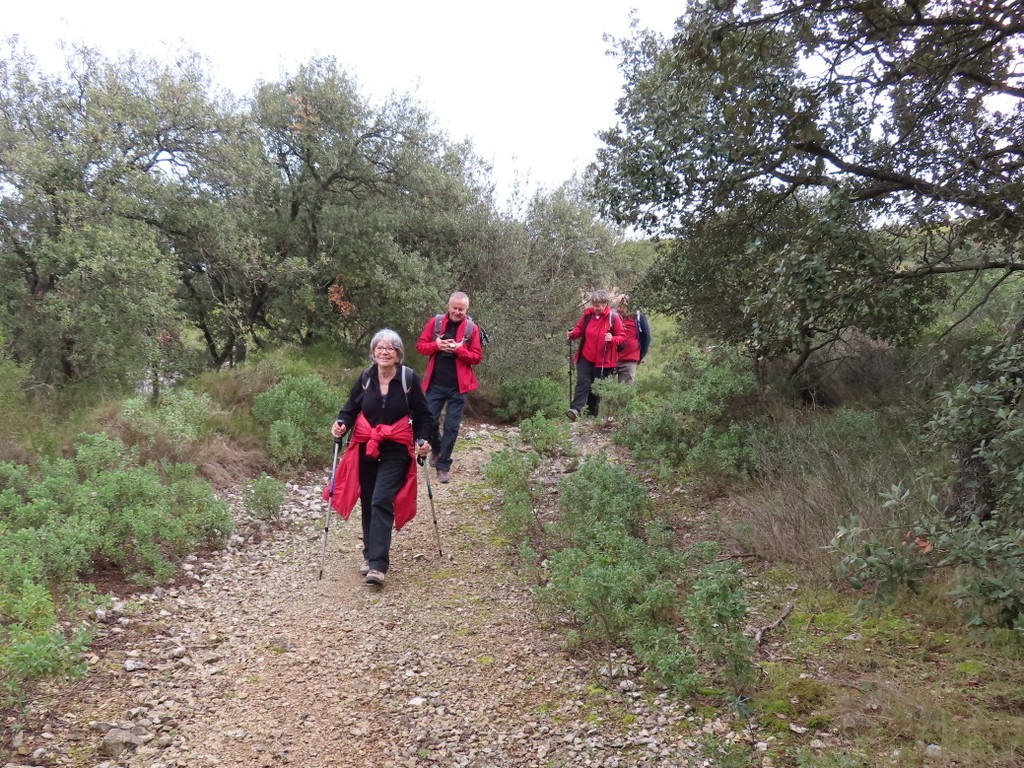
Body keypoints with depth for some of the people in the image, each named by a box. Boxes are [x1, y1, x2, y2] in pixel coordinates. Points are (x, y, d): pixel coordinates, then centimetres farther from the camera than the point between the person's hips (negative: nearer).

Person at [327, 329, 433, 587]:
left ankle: (377, 565, -16)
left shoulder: (409, 379, -7)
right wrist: (341, 424, -16)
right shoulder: (365, 378, -1)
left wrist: (422, 440, -14)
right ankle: (370, 554, 30)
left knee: (382, 502, -14)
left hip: (396, 452, -3)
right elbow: (351, 407, 4)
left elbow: (423, 415, 0)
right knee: (368, 503, 12)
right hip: (365, 450, 3)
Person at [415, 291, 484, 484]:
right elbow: (420, 346, 3)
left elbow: (477, 357, -1)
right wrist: (436, 345, -16)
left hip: (458, 386, -1)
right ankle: (436, 449, 35)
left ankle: (443, 465, 12)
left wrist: (460, 349, -18)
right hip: (436, 383, 1)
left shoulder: (472, 328, -1)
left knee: (451, 426, 1)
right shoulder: (435, 322, 2)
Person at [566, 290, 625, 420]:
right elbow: (579, 328, 14)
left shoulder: (613, 317, -7)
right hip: (585, 357, 2)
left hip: (603, 360, -1)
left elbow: (621, 336, -2)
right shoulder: (588, 314, 1)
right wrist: (573, 333, -8)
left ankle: (592, 413, 20)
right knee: (582, 382, -13)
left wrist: (612, 339, -24)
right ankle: (576, 409, -22)